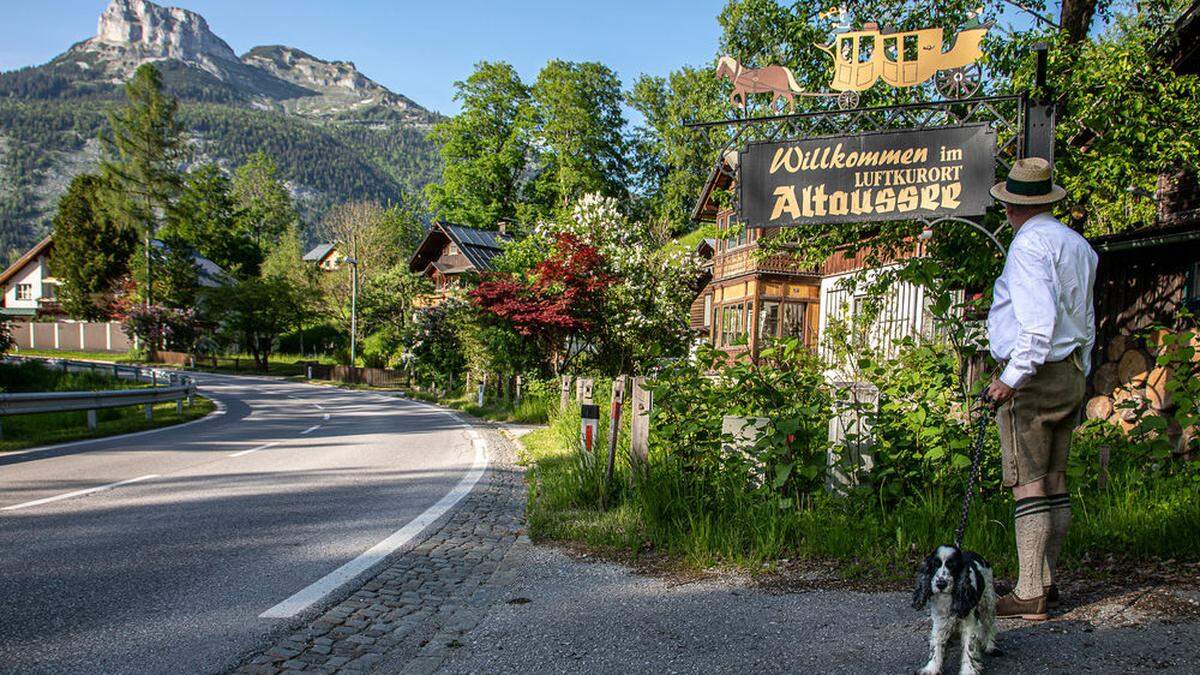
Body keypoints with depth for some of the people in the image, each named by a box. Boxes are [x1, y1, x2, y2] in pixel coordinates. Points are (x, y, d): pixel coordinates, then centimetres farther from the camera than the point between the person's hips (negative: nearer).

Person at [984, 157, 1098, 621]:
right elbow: (1086, 324, 20)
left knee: (1028, 484, -8)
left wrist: (1012, 378, -24)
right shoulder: (1079, 244, 16)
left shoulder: (1029, 244, -12)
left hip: (1032, 374, -9)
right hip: (1070, 373, 9)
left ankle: (1029, 595, -5)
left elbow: (1039, 320, -23)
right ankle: (1047, 582, 18)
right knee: (1055, 482, 11)